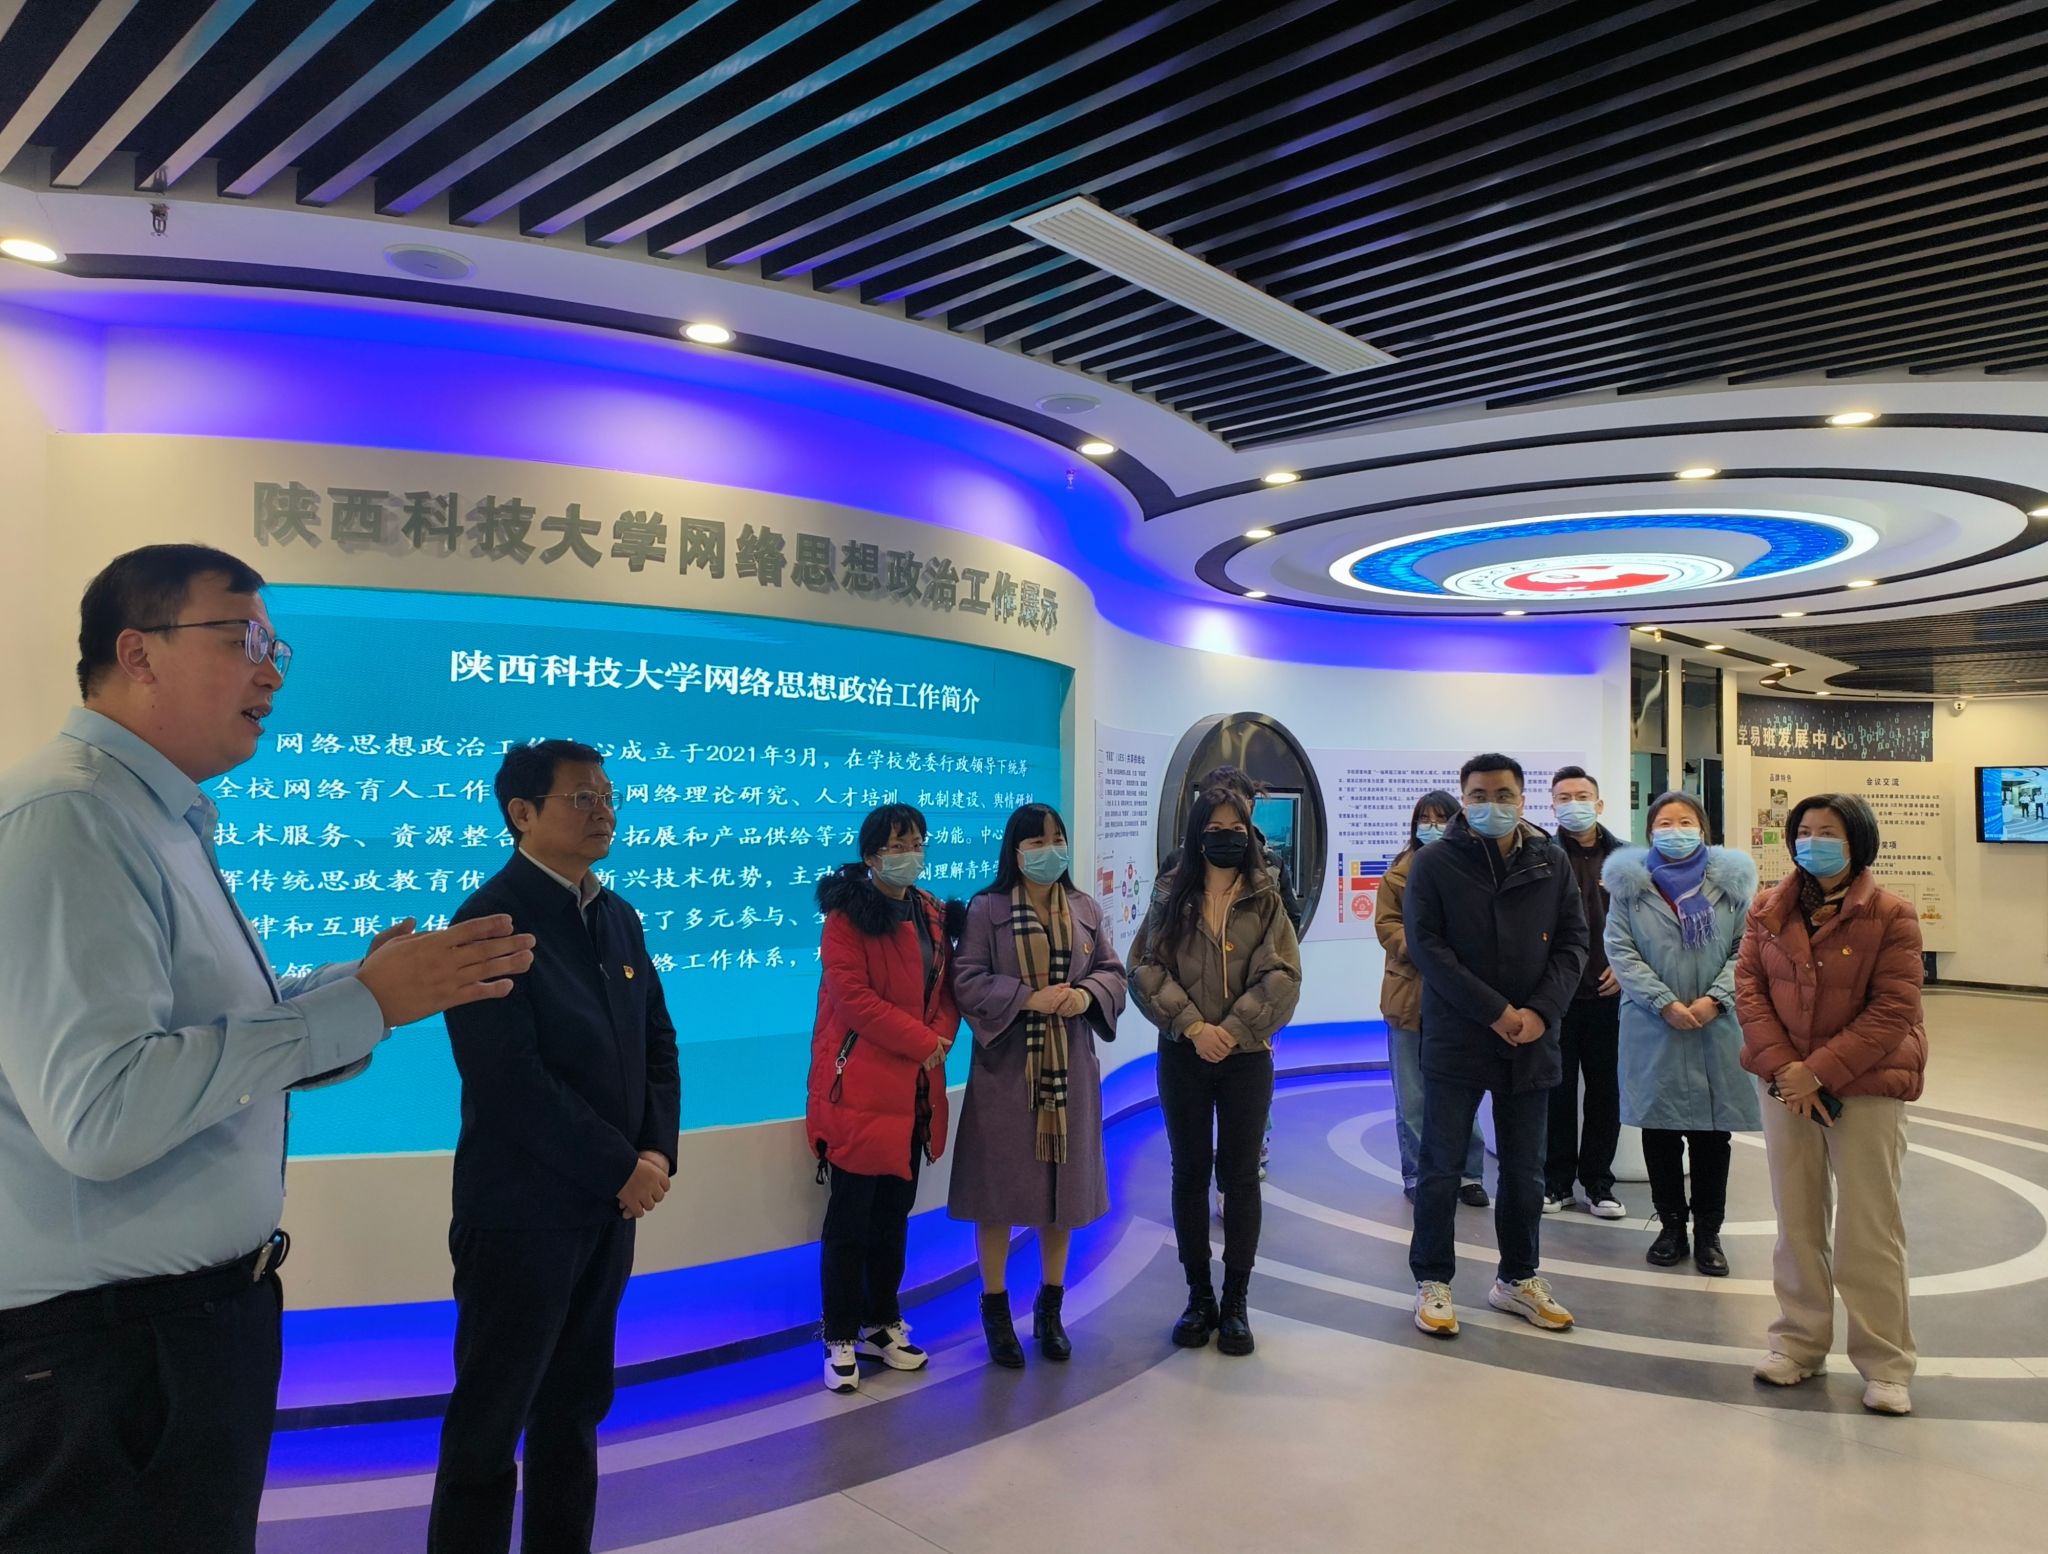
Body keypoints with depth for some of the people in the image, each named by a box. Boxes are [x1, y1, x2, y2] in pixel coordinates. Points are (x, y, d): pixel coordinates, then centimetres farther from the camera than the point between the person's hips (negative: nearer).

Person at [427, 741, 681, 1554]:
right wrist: (622, 1168, -16)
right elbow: (509, 1082, -21)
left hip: (607, 1208, 7)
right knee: (490, 1421, 8)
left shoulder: (618, 916, 8)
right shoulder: (491, 920, -15)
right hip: (523, 1211, -7)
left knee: (574, 1408, 18)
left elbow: (657, 1042, 11)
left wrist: (658, 1153, -4)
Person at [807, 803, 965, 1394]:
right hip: (860, 1086, -6)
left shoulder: (933, 914, 12)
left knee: (895, 1214, 15)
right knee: (850, 1217, 2)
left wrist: (942, 1035, -9)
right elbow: (854, 997, -18)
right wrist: (923, 1042, -15)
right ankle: (840, 1339, 14)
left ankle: (882, 1325, 28)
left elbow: (948, 989, 11)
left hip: (916, 1090, 7)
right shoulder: (848, 915, -9)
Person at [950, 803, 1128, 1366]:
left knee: (1063, 1187, 11)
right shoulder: (986, 909, -6)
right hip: (1005, 1070, -4)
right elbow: (966, 981, -11)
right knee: (999, 1190, 4)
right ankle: (996, 1311, 21)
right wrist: (1030, 998, -22)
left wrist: (1087, 994, -14)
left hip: (1069, 1070, 4)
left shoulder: (1086, 909, 6)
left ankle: (1051, 1309, 28)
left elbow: (1113, 971, 7)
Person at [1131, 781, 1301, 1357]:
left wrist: (1232, 1030, -16)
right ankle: (1199, 1296, 22)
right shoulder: (1172, 898, 3)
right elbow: (1146, 969, -5)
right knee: (1190, 1173, 9)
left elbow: (1281, 976, -7)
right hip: (1183, 1056, 1)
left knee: (1240, 1176, 6)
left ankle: (1236, 1301, 18)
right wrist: (1193, 1026, -15)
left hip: (1247, 1057, -1)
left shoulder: (1266, 901, 1)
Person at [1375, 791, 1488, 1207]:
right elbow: (1385, 924, 0)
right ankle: (1417, 1175, 19)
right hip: (1409, 993, 1)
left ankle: (1468, 1174, 22)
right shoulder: (1400, 870, 3)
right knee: (1413, 1097, 8)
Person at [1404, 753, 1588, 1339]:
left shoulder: (1550, 862, 4)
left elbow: (1572, 941, 5)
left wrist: (1541, 1011, -10)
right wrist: (1494, 1011, -16)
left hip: (1530, 1043, 3)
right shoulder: (1435, 862, -7)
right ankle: (1432, 1282, 18)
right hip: (1455, 1041, -3)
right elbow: (1425, 945, -12)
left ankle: (1518, 1278, 31)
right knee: (1441, 1167, 4)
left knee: (1524, 1170, 15)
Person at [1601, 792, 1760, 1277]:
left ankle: (1708, 1233, 20)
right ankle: (1671, 1226, 22)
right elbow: (1620, 950, -3)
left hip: (1717, 1027, 0)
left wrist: (1714, 999, -13)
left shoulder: (1731, 880, 5)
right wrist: (1665, 1004, -12)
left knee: (1712, 1132, 6)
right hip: (1652, 1028, 0)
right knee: (1659, 1129, 8)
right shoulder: (1629, 882, 2)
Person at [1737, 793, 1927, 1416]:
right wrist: (1783, 1066, -12)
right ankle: (1799, 1342, 25)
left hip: (1867, 1090, -4)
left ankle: (1885, 1363, 16)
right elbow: (1748, 987, 0)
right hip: (1785, 1085, 4)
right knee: (1797, 1221, 12)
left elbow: (1893, 1012, -13)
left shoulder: (1891, 916, -8)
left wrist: (1820, 1071, -17)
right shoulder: (1768, 909, 4)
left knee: (1869, 1229, 2)